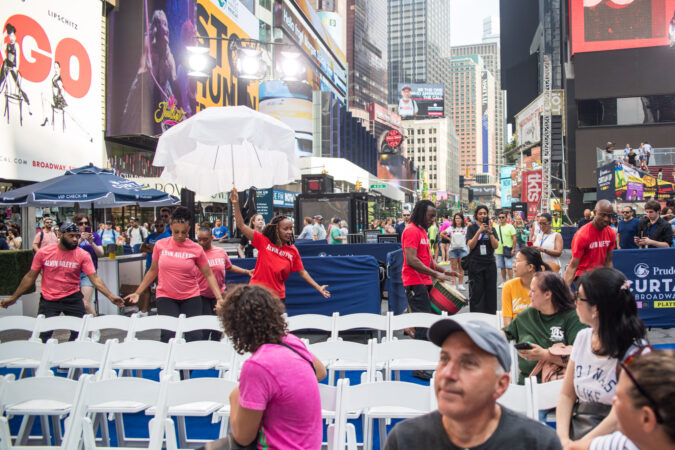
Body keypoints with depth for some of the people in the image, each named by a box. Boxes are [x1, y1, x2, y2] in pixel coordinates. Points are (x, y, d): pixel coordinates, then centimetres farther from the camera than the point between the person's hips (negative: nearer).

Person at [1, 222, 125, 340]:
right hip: (48, 300, 0)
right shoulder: (43, 252, -4)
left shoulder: (82, 255, -6)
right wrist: (13, 298, 7)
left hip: (73, 299, 0)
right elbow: (30, 277, 5)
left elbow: (95, 278, -12)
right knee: (42, 337, 0)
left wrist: (110, 296, -25)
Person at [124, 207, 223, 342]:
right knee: (168, 337, -12)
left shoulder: (196, 249, -2)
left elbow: (208, 275, 1)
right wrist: (137, 293, 11)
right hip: (165, 297, 0)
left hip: (191, 297, 0)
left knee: (195, 337, -5)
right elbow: (153, 271, 13)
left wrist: (219, 298, -8)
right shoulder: (160, 245, 1)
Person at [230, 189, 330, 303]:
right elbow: (241, 225, -9)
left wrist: (318, 288, 2)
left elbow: (302, 272, 7)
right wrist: (235, 203, -18)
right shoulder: (263, 241, -6)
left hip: (278, 296, 2)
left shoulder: (293, 251, 0)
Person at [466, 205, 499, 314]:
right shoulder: (472, 228, 3)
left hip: (490, 263, 3)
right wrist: (480, 231, -16)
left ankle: (490, 315, 12)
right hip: (476, 263, -3)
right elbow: (471, 245, -9)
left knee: (491, 291, 4)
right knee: (476, 292, -4)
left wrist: (490, 232, -13)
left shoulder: (492, 228, 10)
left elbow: (496, 246, -1)